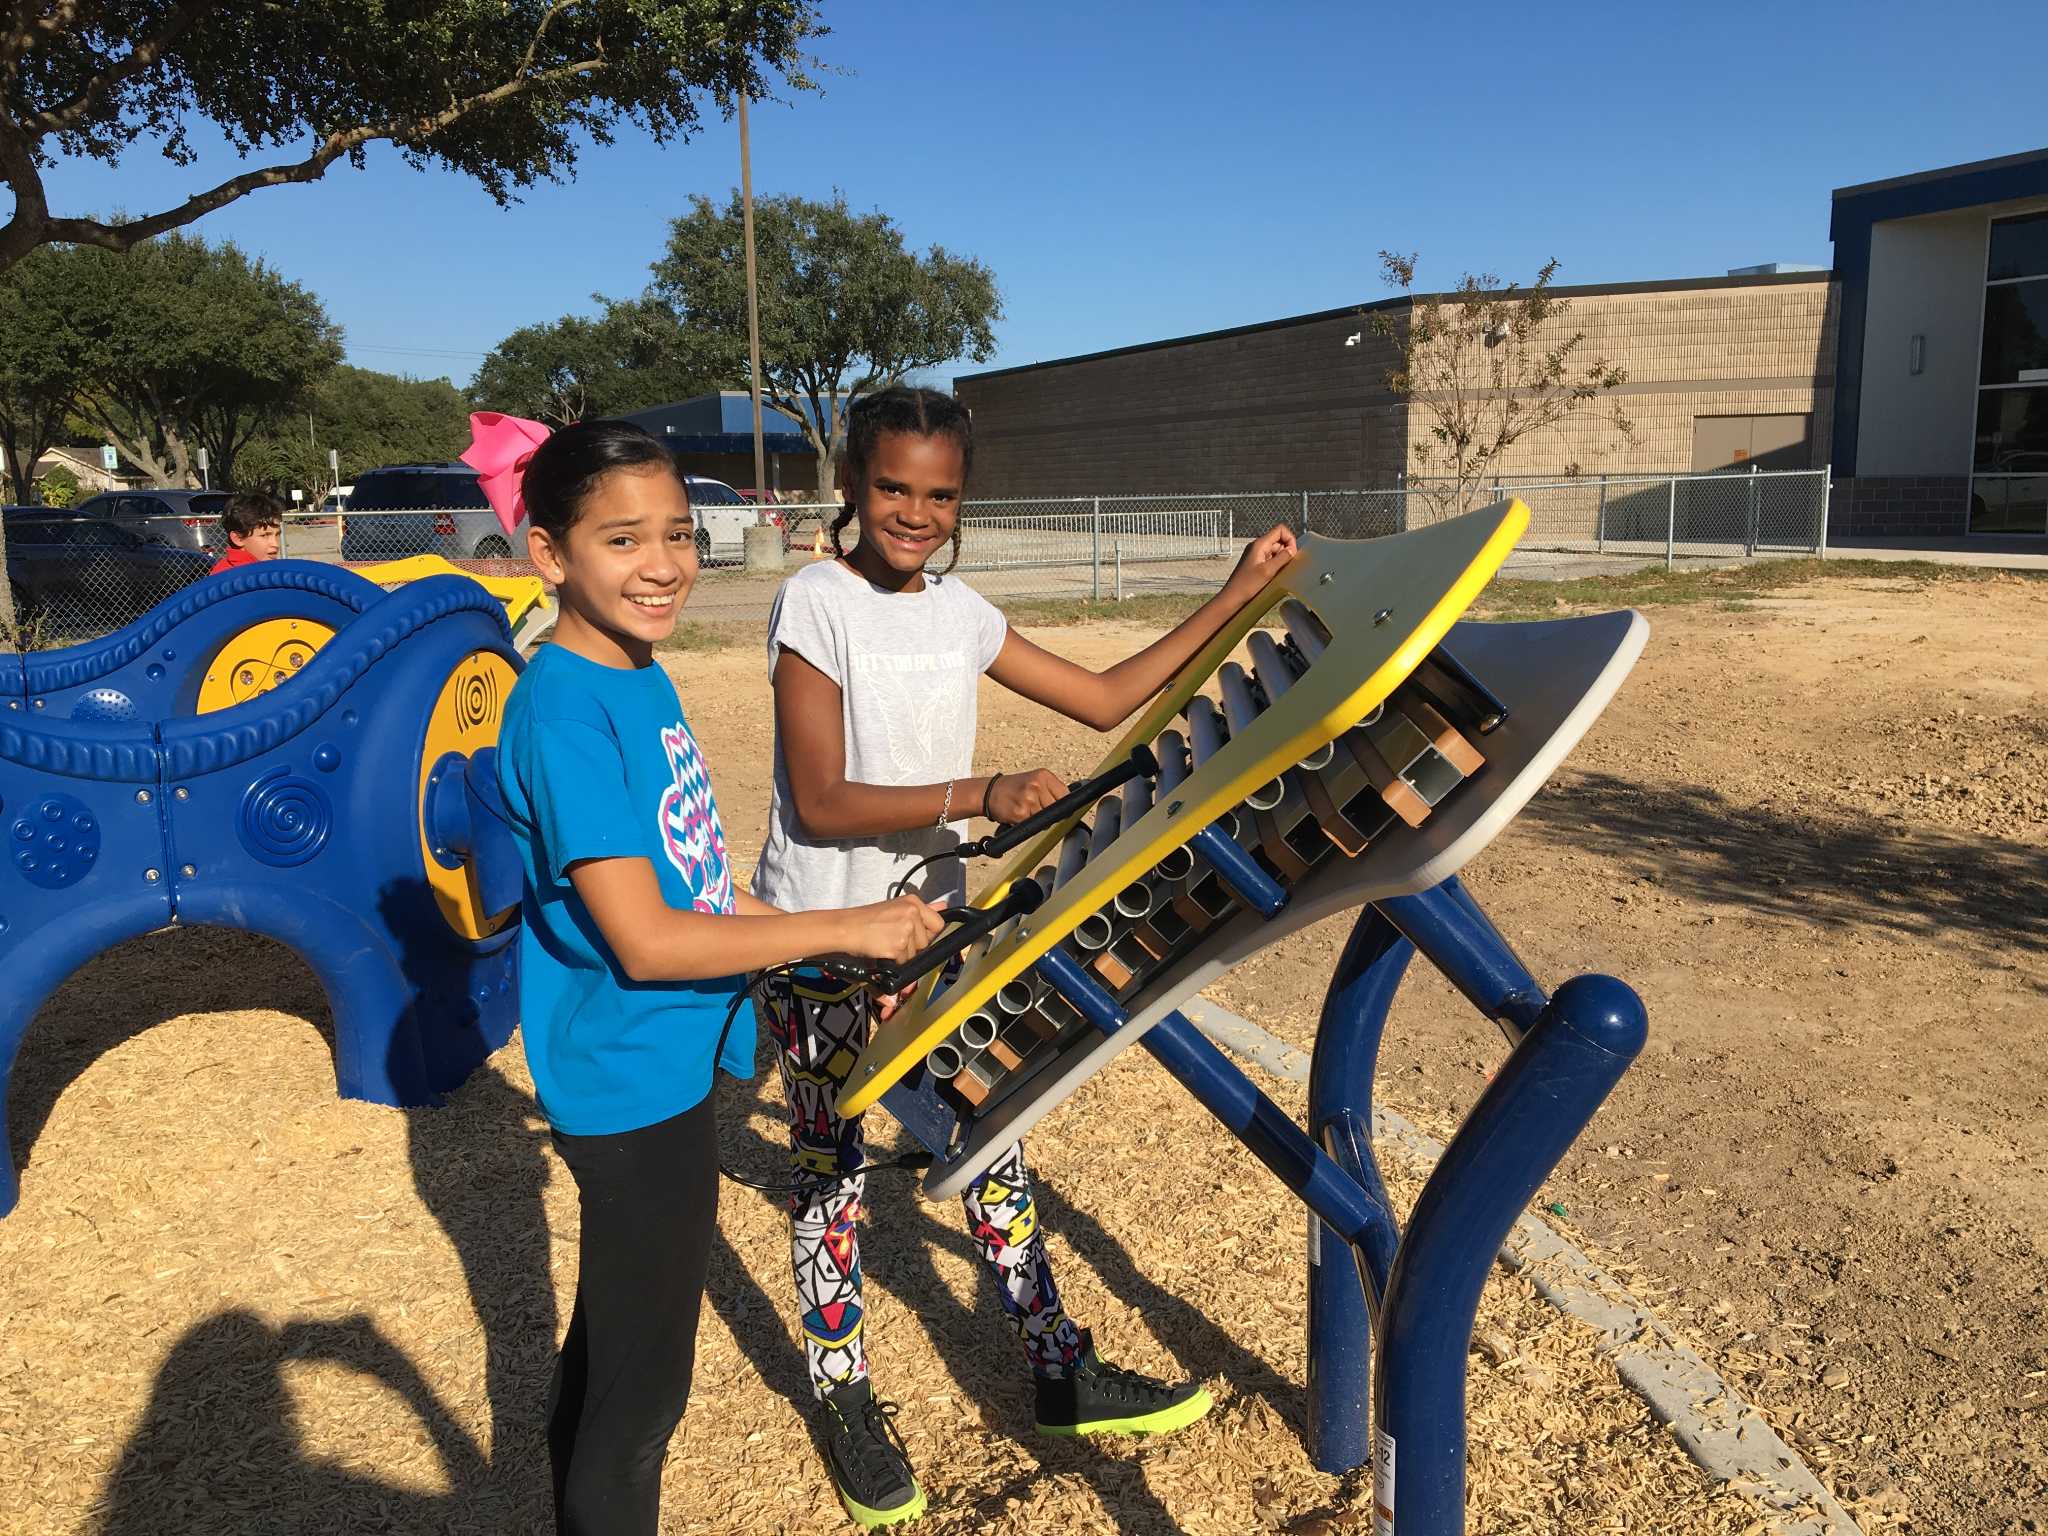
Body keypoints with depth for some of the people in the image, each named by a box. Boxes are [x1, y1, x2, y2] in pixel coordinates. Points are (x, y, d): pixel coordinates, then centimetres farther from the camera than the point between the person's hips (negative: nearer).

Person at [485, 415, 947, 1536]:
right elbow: (645, 940, -26)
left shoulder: (644, 680, 5)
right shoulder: (564, 714, -23)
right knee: (643, 1386, 8)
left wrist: (828, 958, 9)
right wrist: (845, 929, -21)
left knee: (612, 1341, 27)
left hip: (665, 1066, 9)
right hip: (632, 1086, -9)